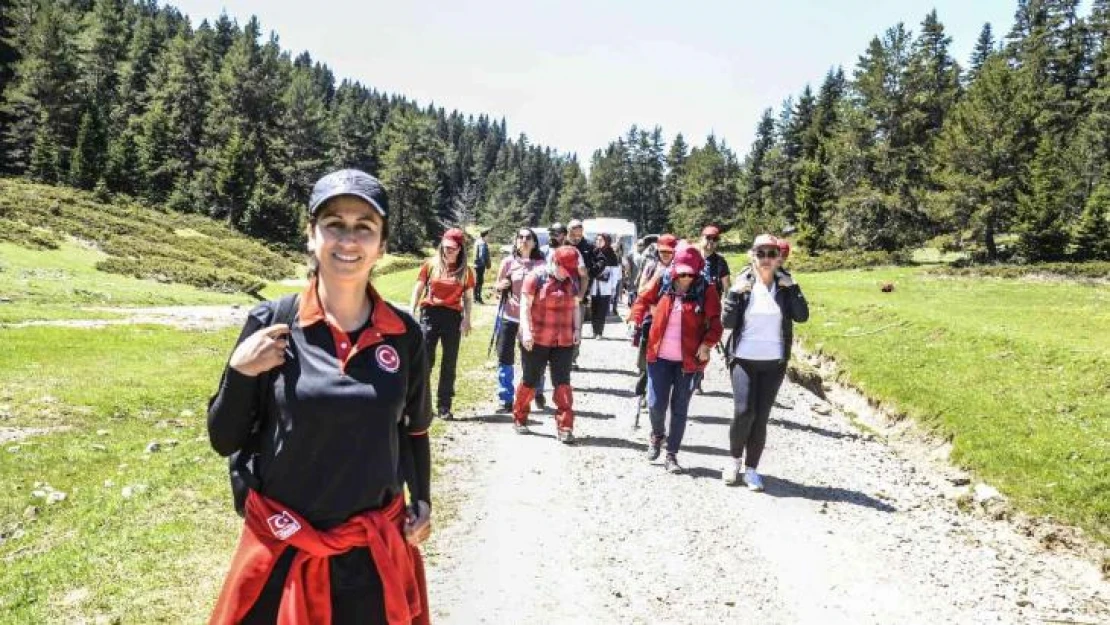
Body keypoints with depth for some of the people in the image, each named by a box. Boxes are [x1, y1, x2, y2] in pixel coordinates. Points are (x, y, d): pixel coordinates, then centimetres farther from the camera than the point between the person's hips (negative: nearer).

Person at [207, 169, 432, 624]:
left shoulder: (404, 334, -4)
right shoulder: (270, 325, -9)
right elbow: (225, 441, -3)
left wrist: (422, 501, 3)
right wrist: (240, 373, -17)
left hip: (376, 550, 2)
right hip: (283, 550, -1)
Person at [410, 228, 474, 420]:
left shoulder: (465, 271, 6)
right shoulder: (431, 265, 4)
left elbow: (467, 297, 8)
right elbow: (418, 290, 6)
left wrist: (467, 319, -5)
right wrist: (411, 313, -2)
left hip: (453, 316, 2)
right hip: (430, 313, -1)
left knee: (450, 363, 6)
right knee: (425, 359, -3)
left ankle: (444, 406, 14)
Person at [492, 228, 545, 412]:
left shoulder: (540, 264, 1)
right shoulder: (508, 262, 3)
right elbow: (498, 288, 10)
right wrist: (501, 286, -12)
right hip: (509, 317, 1)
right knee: (505, 359, 1)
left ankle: (537, 392, 29)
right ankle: (506, 400, 13)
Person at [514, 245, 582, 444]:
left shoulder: (572, 281, 8)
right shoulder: (537, 277, -8)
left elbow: (575, 306, 16)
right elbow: (525, 305, -10)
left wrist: (577, 329, 4)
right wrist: (526, 331, -18)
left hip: (564, 341, 4)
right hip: (536, 340, -4)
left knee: (562, 382, 0)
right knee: (530, 380, 8)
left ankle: (565, 426, 2)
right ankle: (519, 418, 26)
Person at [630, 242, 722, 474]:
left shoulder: (706, 290, -7)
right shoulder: (661, 283, -1)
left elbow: (715, 321, -9)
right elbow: (642, 300, 13)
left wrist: (707, 344, -23)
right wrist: (636, 321, -1)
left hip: (688, 359, -1)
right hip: (660, 356, 1)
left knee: (679, 409, 7)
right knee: (656, 404, 1)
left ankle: (672, 454, 20)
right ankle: (657, 435, 34)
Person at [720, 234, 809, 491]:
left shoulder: (784, 285, 2)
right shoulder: (743, 283, -1)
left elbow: (802, 316, -9)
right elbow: (727, 321, -6)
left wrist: (792, 288, -16)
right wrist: (734, 293, -16)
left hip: (774, 362, 1)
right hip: (743, 359, -1)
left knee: (761, 417, 3)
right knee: (743, 412, -11)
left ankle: (751, 469, 15)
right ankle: (734, 459, 14)